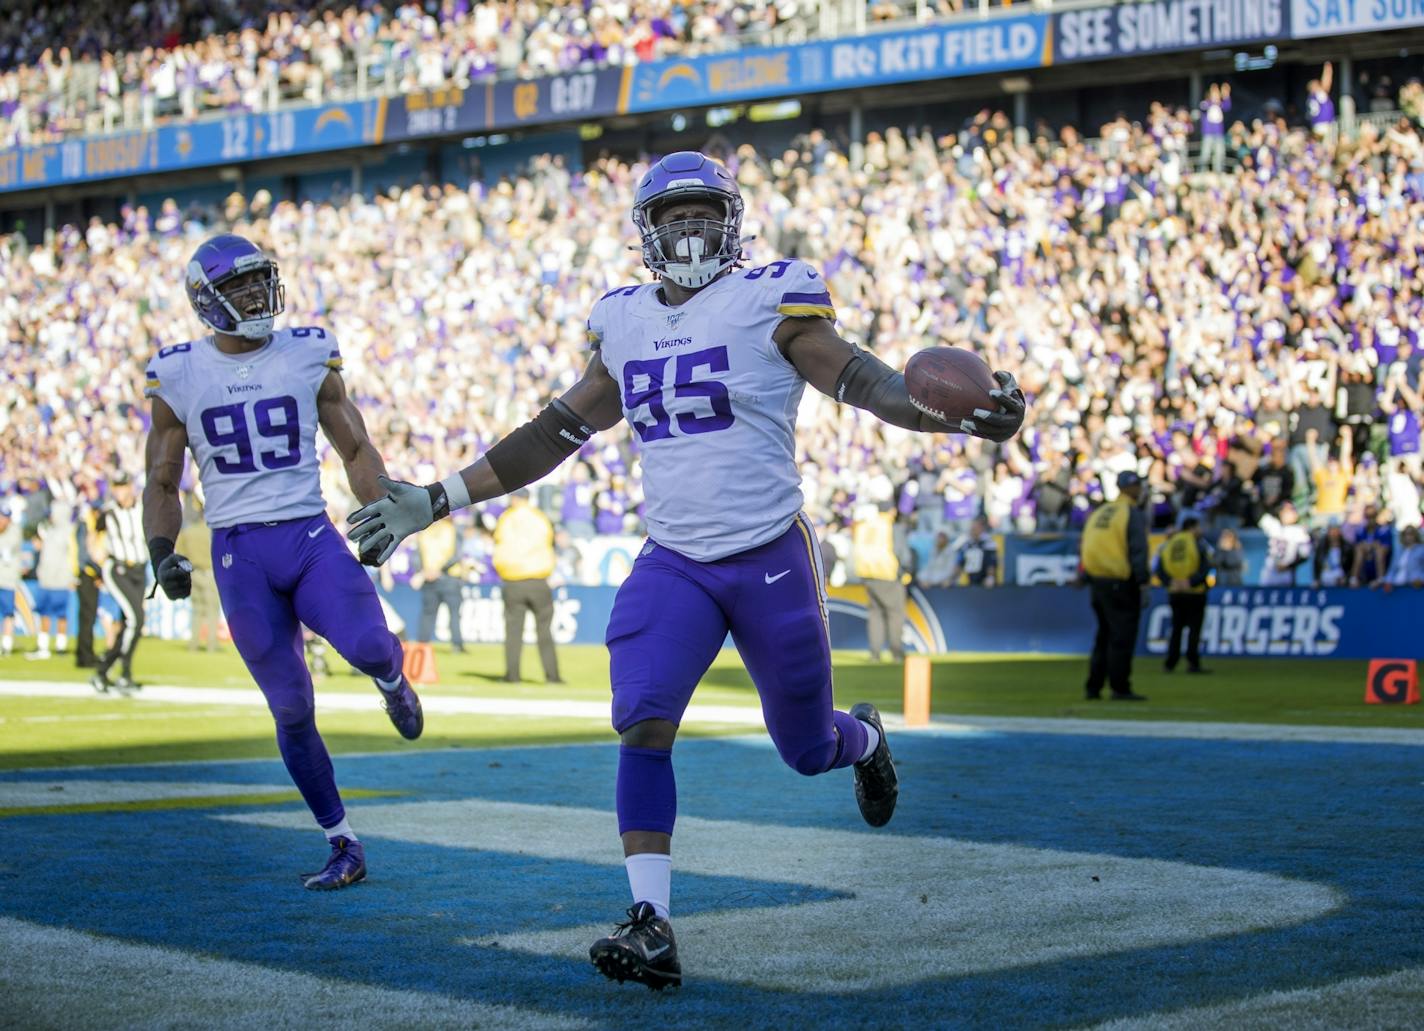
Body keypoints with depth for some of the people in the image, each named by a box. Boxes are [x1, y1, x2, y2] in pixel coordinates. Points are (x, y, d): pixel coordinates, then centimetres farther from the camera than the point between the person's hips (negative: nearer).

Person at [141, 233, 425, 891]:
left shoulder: (310, 356, 6)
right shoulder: (179, 375, 5)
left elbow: (354, 449, 13)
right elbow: (163, 483, 12)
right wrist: (162, 554, -3)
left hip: (310, 534, 0)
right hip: (238, 552, 0)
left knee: (366, 646, -27)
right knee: (291, 710, 0)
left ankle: (392, 681, 12)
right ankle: (343, 848, 12)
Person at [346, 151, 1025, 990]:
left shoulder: (770, 301, -8)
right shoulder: (626, 324, 7)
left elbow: (862, 379, -17)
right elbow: (555, 434, 15)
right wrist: (438, 500, 14)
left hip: (771, 559, -3)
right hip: (674, 566, 3)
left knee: (807, 750, 10)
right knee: (643, 725, -18)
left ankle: (864, 739, 49)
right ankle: (652, 928, -16)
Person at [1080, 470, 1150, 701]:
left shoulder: (1098, 513, 15)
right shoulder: (1133, 514, -7)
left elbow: (1086, 550, 15)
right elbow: (1138, 552, -15)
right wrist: (1143, 585, -16)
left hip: (1096, 581, 7)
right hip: (1121, 584, -7)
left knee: (1104, 635, 16)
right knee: (1122, 636, -4)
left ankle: (1092, 688, 14)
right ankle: (1120, 689, -5)